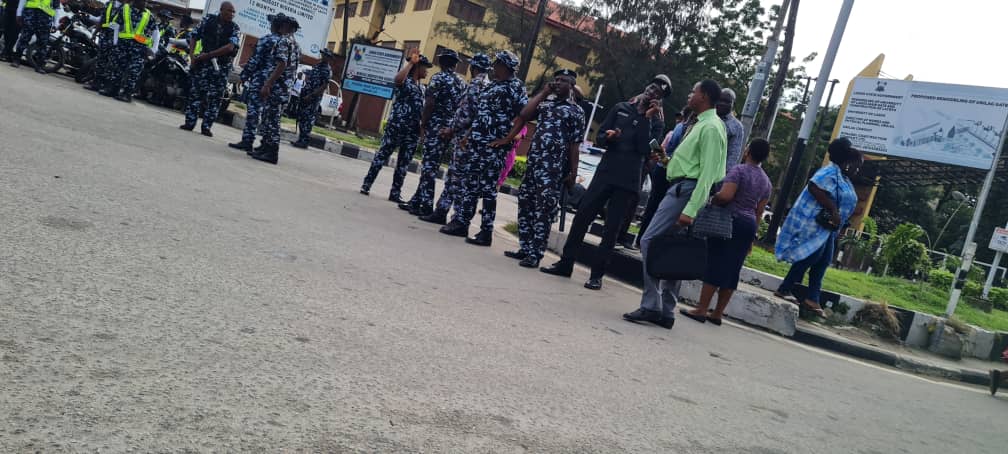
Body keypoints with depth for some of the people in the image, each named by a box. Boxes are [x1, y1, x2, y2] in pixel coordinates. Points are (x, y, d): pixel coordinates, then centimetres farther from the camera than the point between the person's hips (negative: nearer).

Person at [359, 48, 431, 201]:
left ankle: (395, 193, 13)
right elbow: (398, 78, -29)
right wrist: (411, 62, -23)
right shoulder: (405, 81, -4)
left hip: (413, 130, 7)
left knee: (403, 163, 8)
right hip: (397, 125, -7)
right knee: (382, 155, -1)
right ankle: (366, 184, 6)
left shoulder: (421, 88, 19)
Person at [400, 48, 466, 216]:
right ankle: (417, 200, 18)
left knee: (429, 165, -5)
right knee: (430, 165, 12)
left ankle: (426, 206, -6)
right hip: (451, 129, 7)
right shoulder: (462, 82, 14)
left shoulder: (439, 78, -5)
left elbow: (430, 103, -13)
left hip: (436, 126, -7)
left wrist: (423, 124, -7)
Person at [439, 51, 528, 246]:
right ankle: (461, 222, 17)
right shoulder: (492, 85, 18)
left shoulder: (516, 86, -6)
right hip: (476, 142, 8)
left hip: (494, 146, -8)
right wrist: (469, 134, 16)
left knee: (488, 189, -5)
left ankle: (486, 231, 0)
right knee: (469, 183, 9)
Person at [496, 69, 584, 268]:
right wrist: (543, 92, 3)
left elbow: (574, 145, -1)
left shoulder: (576, 111, 4)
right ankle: (525, 248, 17)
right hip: (533, 161, 6)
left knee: (544, 209, -7)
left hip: (554, 166, -5)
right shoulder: (545, 102, 17)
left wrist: (573, 173, -5)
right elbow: (524, 115, -1)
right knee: (525, 203, 7)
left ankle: (535, 254, -5)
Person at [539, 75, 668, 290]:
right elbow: (599, 137, 12)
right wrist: (607, 136, -11)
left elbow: (646, 150, -11)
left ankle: (597, 274, 7)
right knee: (582, 216, 0)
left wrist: (646, 118, -11)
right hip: (605, 173, 3)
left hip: (628, 182, -2)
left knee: (612, 228, 0)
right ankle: (565, 263, 10)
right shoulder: (621, 108, 12)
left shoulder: (655, 123, 5)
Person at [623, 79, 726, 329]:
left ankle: (651, 306, -11)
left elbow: (708, 173, -19)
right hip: (681, 188, 10)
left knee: (649, 241, -13)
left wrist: (691, 210, -25)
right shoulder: (702, 124, 18)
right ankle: (666, 312, 12)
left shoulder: (711, 127, -12)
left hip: (686, 189, -10)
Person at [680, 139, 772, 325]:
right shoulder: (766, 181, 14)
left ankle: (701, 310, -4)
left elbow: (725, 195, -25)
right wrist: (751, 237, 18)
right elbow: (759, 212, 15)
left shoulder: (739, 170, -10)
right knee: (732, 269, 8)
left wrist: (712, 200, -5)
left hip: (731, 221, -7)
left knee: (715, 264, -5)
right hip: (749, 225, 7)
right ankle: (717, 313, 12)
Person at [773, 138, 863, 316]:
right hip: (813, 223, -11)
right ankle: (784, 289, -5)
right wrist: (833, 211, -27)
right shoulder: (831, 172, -14)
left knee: (823, 261, 7)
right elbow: (814, 188, -30)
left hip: (826, 227, 11)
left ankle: (812, 298, 9)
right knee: (811, 256, -13)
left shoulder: (844, 178, 17)